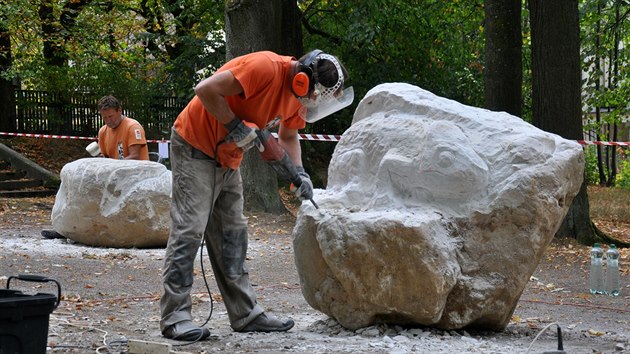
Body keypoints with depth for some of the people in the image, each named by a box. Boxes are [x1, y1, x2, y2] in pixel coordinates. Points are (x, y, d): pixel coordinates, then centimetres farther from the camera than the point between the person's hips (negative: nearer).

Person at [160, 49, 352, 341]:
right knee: (189, 230, -11)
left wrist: (299, 172, 0)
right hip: (194, 146, -9)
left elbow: (288, 136, 14)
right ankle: (174, 318, -10)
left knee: (232, 235, 10)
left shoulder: (298, 95, 0)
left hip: (227, 158, 9)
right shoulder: (265, 67, -28)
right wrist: (236, 126, -25)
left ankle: (245, 314, 15)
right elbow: (206, 90, -30)